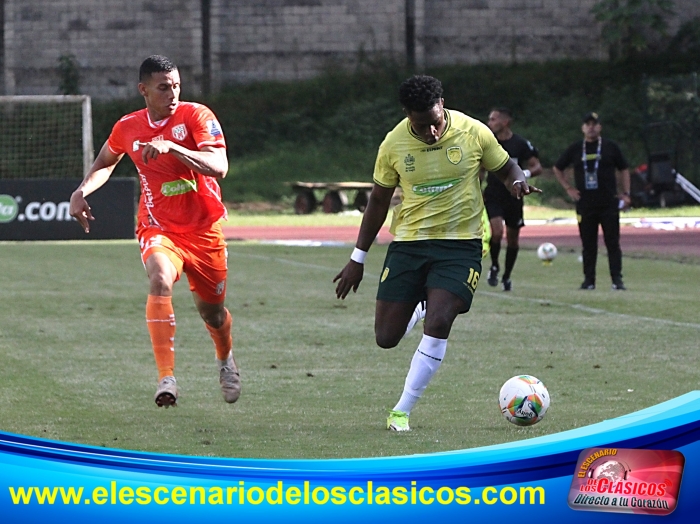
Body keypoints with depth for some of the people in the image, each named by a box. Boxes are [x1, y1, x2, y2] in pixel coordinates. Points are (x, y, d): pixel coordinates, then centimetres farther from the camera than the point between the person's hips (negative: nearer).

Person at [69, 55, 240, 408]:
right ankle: (166, 378, -37)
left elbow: (219, 167, -27)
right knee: (160, 281, -32)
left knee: (212, 312, 13)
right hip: (159, 228, 0)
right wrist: (82, 191, 4)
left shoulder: (196, 116, -12)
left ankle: (226, 359, 50)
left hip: (205, 229, 0)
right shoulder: (127, 128, -1)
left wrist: (171, 147, -37)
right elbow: (106, 162, 22)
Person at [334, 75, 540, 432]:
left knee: (438, 323, -21)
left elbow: (505, 167, 7)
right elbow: (379, 201, 8)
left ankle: (401, 411, -8)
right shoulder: (394, 144, -5)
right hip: (408, 242, 2)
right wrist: (358, 258, 9)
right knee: (386, 337, -2)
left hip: (460, 244, -2)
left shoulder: (473, 132, -8)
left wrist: (517, 182, -19)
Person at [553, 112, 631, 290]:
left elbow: (623, 170, 11)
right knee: (588, 245, 4)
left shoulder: (610, 147, 4)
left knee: (613, 243, -4)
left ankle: (617, 280, -4)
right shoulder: (575, 149, 8)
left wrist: (625, 193, 2)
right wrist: (568, 188, 8)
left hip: (609, 203, -2)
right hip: (585, 205, 2)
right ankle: (589, 279, 9)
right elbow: (557, 169, 19)